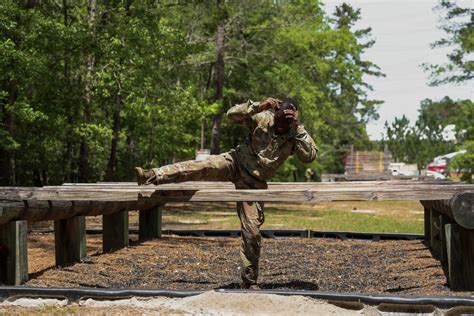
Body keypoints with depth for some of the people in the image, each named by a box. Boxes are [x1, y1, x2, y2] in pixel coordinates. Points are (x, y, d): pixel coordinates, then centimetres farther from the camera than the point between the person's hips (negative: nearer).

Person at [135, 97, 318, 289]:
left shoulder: (295, 134, -8)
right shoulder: (263, 118, -9)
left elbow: (310, 156, -23)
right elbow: (232, 114, -14)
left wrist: (298, 128, -25)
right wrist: (258, 106, -26)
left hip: (254, 182, 0)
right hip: (237, 163, 0)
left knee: (252, 231, -4)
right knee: (201, 167, -30)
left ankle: (249, 281, 9)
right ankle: (152, 176, -39)